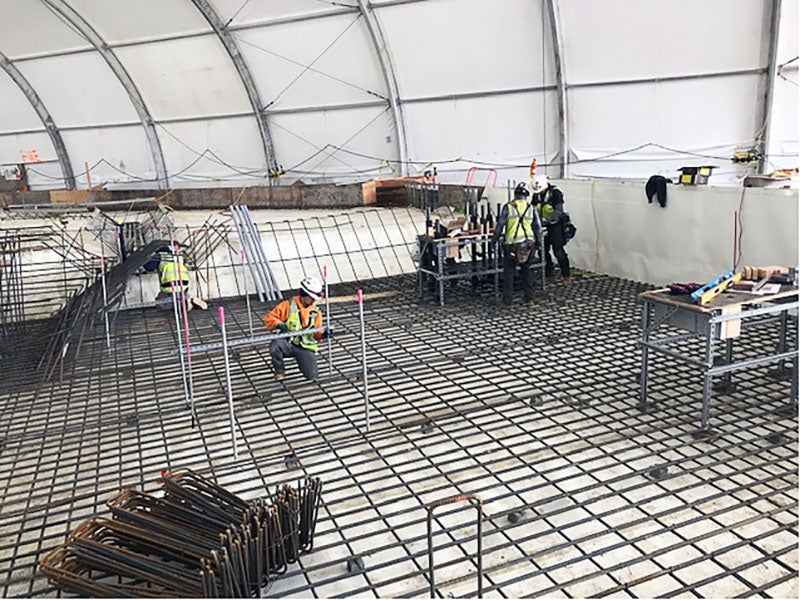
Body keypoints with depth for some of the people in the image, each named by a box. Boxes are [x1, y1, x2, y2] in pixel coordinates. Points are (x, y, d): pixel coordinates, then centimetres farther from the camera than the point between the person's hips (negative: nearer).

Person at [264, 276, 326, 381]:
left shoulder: (316, 312, 7)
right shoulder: (288, 306, -2)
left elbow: (316, 334, 7)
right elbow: (269, 318, -4)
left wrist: (323, 335, -16)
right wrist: (279, 324, -24)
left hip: (305, 348, 1)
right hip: (287, 344, -1)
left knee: (312, 376, -17)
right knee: (275, 345, -37)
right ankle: (280, 371, -8)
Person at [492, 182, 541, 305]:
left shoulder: (508, 207, -4)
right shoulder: (531, 208, 5)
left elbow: (500, 225, -5)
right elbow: (537, 227, 8)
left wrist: (495, 239, 5)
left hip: (512, 244, -3)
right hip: (528, 244, 3)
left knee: (509, 272, 6)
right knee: (527, 270, 17)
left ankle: (508, 299, 7)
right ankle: (529, 297, 20)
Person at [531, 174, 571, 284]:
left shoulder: (555, 193, -16)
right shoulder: (536, 195, 3)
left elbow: (559, 211, -24)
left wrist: (547, 219, -35)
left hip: (555, 225, -6)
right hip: (543, 226, 6)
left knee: (558, 251, -8)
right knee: (543, 251, 7)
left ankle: (566, 276, 1)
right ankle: (549, 275, 20)